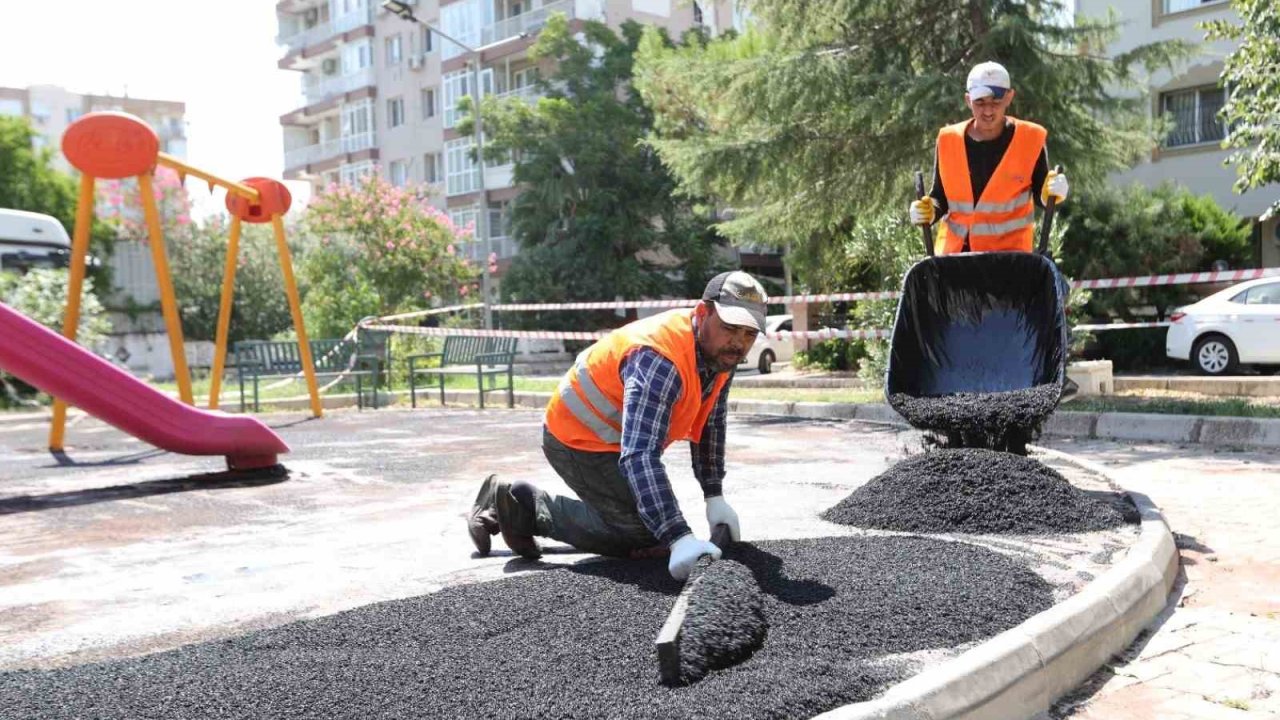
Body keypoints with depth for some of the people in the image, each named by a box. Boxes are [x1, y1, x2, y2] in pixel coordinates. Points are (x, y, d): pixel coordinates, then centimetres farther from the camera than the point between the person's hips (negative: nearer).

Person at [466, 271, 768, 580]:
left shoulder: (721, 351, -8)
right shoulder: (659, 359, -36)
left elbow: (710, 425, 7)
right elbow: (640, 456, -45)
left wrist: (715, 496, 0)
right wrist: (680, 540, -52)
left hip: (616, 439, 9)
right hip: (578, 440, -9)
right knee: (645, 536, -16)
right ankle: (525, 506, -1)